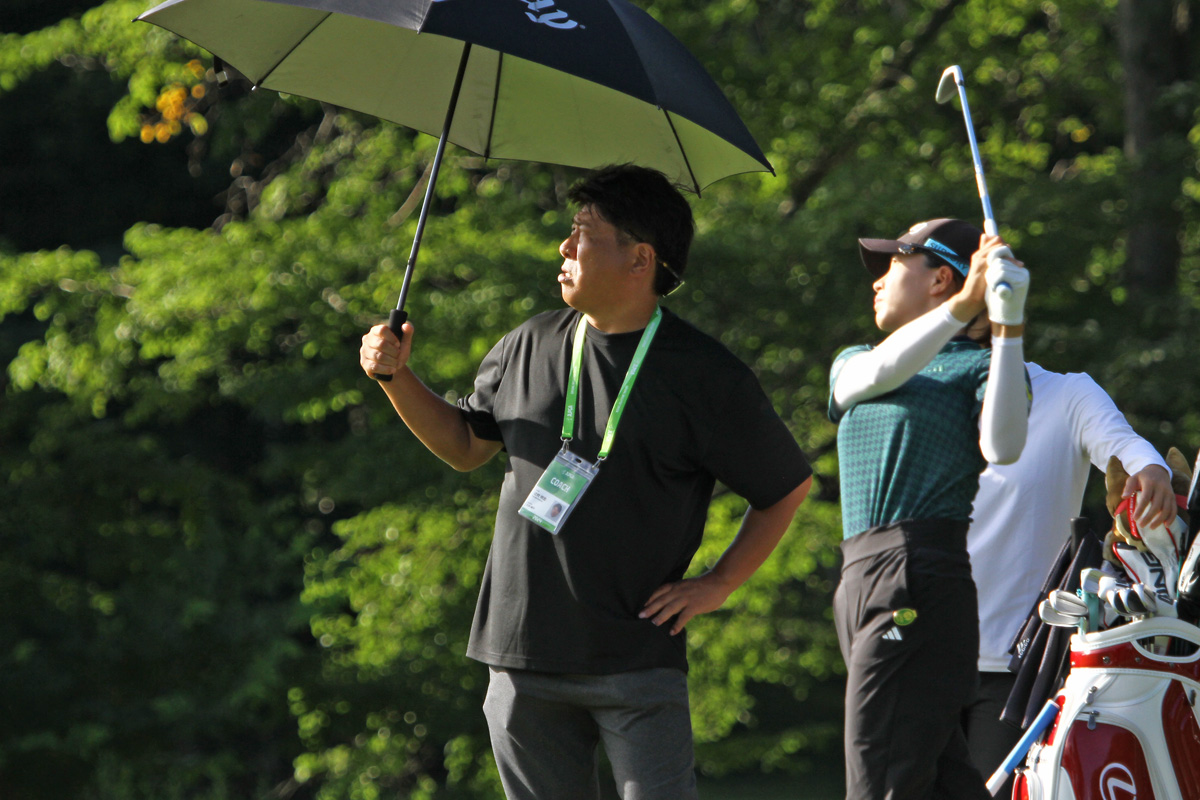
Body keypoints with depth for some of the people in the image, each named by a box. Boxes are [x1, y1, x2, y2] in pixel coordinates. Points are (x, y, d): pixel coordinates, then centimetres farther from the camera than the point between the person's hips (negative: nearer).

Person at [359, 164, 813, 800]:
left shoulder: (704, 376, -3)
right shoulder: (529, 348, 9)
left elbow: (787, 488, 6)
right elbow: (464, 446, 23)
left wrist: (715, 585, -1)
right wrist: (397, 377, 10)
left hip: (637, 663, -4)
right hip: (524, 659, 4)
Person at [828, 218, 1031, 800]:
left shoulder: (978, 367, 6)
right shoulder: (852, 362, 24)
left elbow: (1002, 448, -14)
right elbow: (874, 375, -1)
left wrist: (1007, 329, -15)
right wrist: (963, 307, -12)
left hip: (921, 583, -7)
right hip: (859, 583, 7)